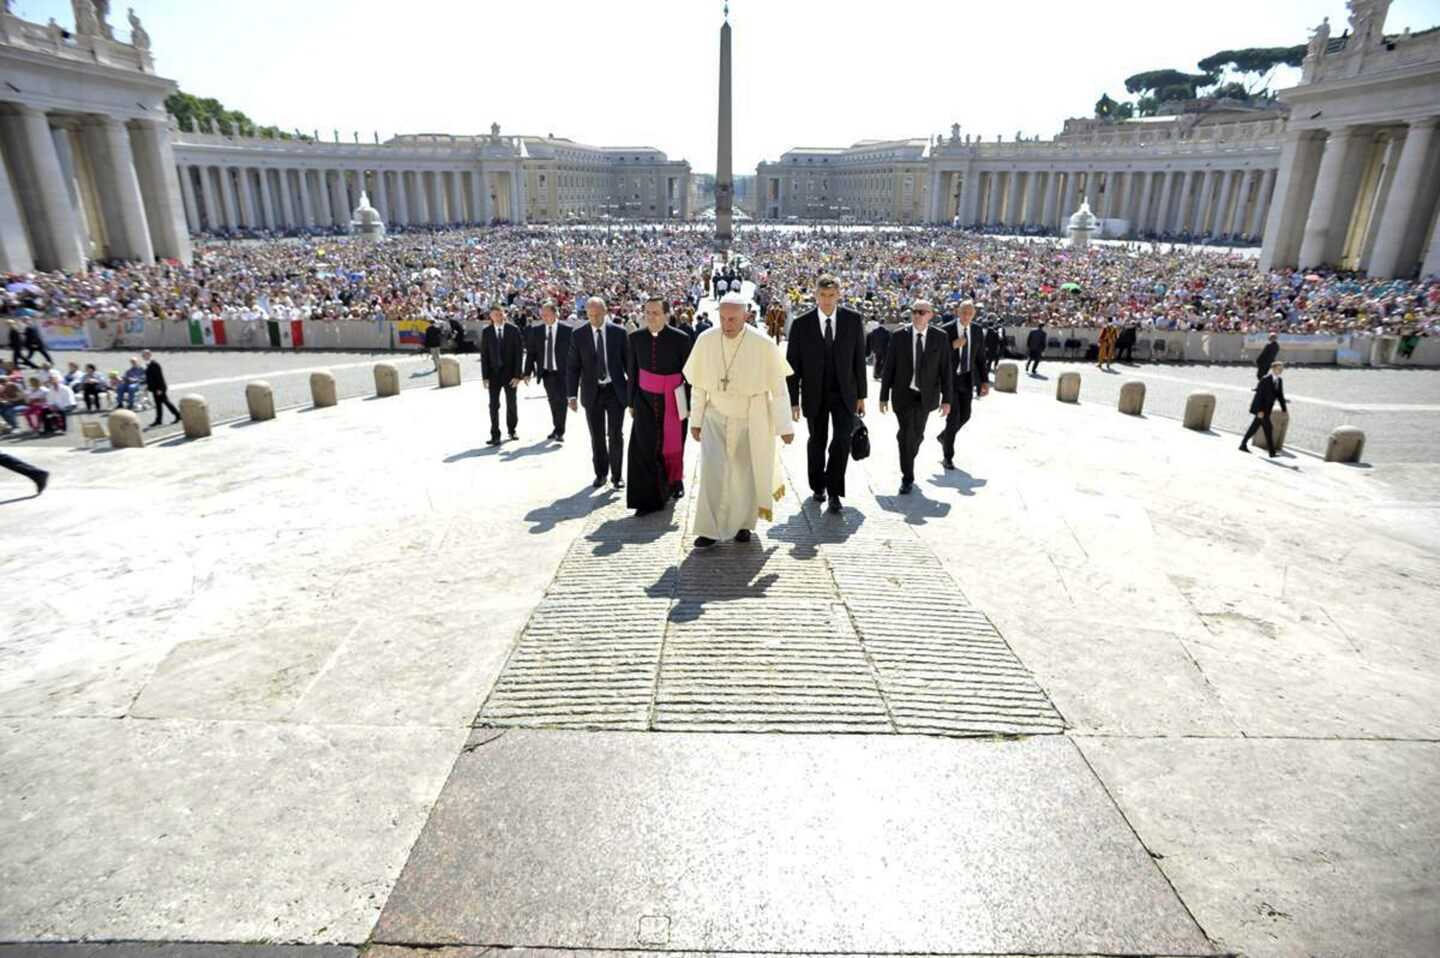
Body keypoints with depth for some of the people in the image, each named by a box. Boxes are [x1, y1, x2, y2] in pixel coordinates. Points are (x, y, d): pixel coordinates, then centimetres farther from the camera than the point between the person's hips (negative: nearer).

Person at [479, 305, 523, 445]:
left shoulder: (513, 330, -3)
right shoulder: (486, 332, 0)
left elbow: (519, 354, -4)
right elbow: (484, 355, 0)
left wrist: (517, 375, -10)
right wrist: (485, 377, -6)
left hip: (510, 373, 0)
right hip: (494, 373, 0)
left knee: (511, 404, 11)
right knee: (494, 405, -3)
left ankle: (512, 430, 30)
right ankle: (495, 436, 0)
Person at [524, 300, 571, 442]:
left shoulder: (566, 330, -7)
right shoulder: (536, 330, 3)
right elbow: (531, 352, 5)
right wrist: (528, 372, -2)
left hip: (562, 372, -3)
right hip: (546, 372, 4)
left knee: (560, 401, -7)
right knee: (552, 402, 12)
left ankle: (560, 432, 1)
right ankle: (556, 428, 26)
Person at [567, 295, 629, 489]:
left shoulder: (619, 333, -2)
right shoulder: (578, 335, -1)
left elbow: (628, 362, 3)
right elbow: (572, 367, 0)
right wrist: (572, 395, -5)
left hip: (615, 391, -1)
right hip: (592, 392, 1)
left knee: (615, 436, 0)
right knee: (597, 437, 9)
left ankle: (616, 475, 15)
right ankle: (601, 473, 25)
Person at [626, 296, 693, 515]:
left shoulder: (680, 339, -11)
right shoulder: (636, 337, -2)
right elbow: (632, 372, 5)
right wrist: (631, 402, 7)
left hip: (672, 400, -1)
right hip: (645, 399, 2)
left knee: (672, 445, 13)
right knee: (644, 447, -7)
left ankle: (675, 481, 41)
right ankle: (648, 499, 1)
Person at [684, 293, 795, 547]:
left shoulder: (764, 345, -18)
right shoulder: (706, 341, -11)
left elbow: (779, 387, -10)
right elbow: (698, 385, 0)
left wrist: (784, 426, -6)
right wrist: (695, 419, 4)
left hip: (752, 420, -1)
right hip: (716, 418, 1)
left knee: (748, 472, 10)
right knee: (712, 471, -9)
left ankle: (743, 523, 31)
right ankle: (710, 529, 0)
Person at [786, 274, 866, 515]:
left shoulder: (853, 320, -1)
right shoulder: (801, 324, -6)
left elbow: (859, 358, 3)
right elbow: (793, 364, -3)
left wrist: (861, 395, 3)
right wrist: (794, 400, -6)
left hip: (844, 393, 0)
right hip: (814, 394, 0)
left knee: (842, 440, -9)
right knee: (817, 442, 11)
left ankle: (834, 492, 3)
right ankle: (818, 486, 30)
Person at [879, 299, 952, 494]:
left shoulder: (940, 337, -4)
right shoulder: (899, 335, -5)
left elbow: (946, 369, -3)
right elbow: (889, 368, -2)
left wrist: (946, 399, -6)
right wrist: (884, 396, -2)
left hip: (926, 395, 2)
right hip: (904, 393, -2)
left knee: (917, 434, 15)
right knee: (906, 434, -11)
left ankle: (908, 461, 44)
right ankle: (907, 479, 0)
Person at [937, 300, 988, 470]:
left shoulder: (977, 331, 3)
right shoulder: (946, 330, -10)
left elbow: (980, 357, 7)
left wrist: (984, 381, 2)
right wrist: (953, 346, -24)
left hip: (967, 378, 5)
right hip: (949, 378, -5)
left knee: (965, 415, 8)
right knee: (954, 416, -10)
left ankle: (944, 437, 37)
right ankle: (947, 456, 3)